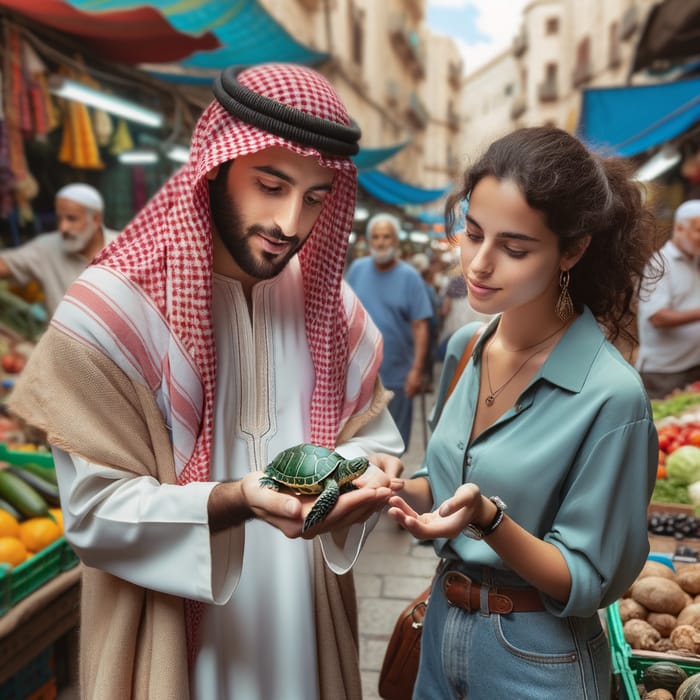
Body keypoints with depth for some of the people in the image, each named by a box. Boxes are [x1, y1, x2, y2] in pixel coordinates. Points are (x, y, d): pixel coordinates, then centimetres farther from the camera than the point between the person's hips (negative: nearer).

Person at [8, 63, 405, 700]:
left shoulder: (329, 303, -3)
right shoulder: (110, 310, -18)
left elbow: (374, 435, 2)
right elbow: (97, 511, -18)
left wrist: (358, 473, -20)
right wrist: (235, 500, -33)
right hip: (180, 643, -4)